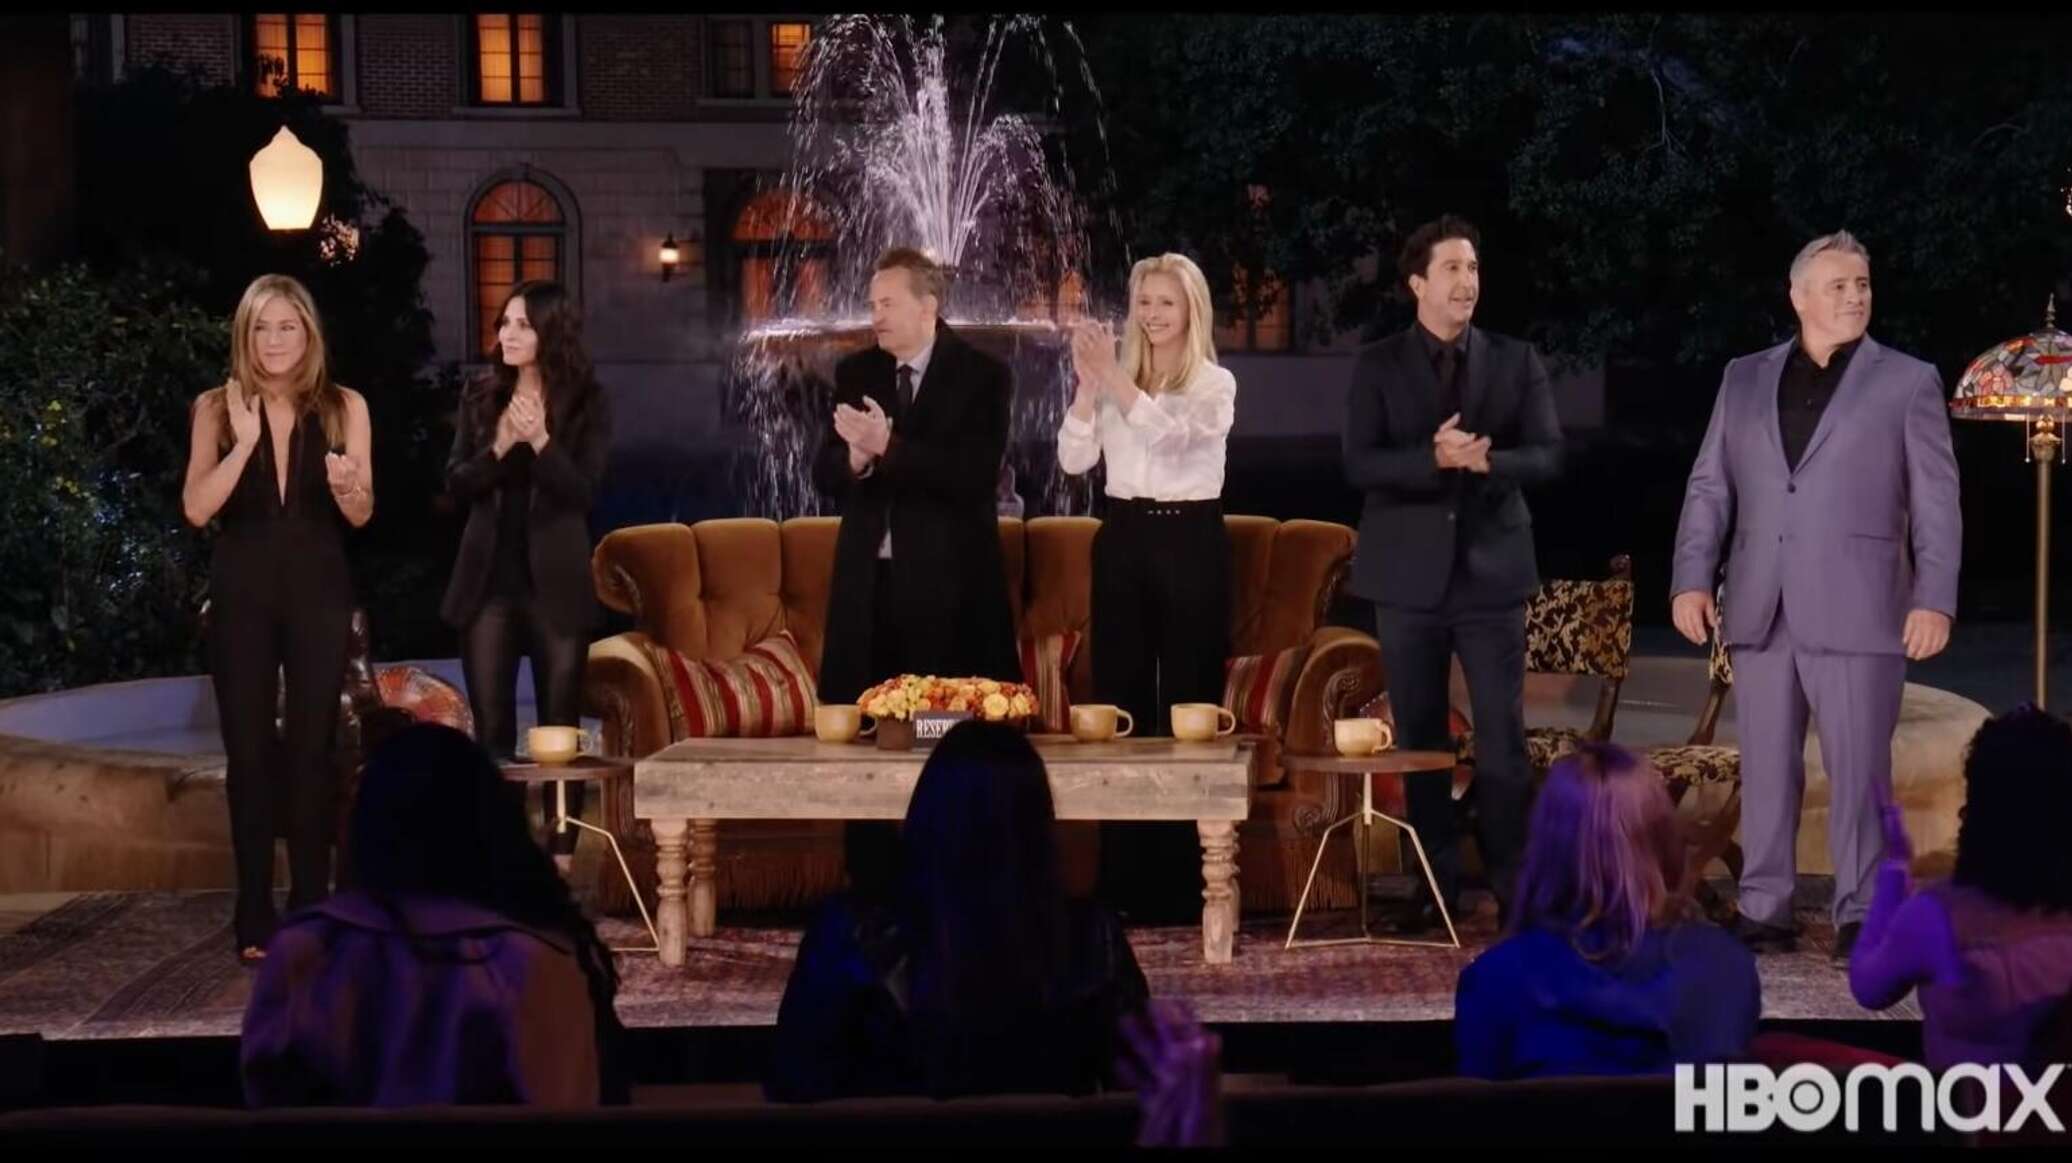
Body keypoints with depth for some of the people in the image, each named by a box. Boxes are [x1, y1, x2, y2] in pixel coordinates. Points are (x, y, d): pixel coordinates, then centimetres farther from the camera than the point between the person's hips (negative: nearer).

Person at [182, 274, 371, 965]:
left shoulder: (344, 407, 2)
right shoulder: (217, 408, 2)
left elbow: (361, 515, -1)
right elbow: (196, 509, -7)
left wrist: (346, 483, -23)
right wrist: (245, 441, -18)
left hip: (319, 591, 0)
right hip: (242, 592, 0)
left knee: (312, 748, 0)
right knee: (248, 752, 0)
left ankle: (311, 910, 7)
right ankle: (254, 920, 4)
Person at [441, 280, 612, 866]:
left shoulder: (588, 403, -3)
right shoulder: (481, 397, 7)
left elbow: (582, 492, -10)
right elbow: (456, 484, 1)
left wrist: (540, 441, -24)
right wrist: (499, 446, -16)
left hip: (555, 578, -3)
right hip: (488, 576, 3)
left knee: (559, 724, 1)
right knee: (491, 726, 4)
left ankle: (560, 857, 7)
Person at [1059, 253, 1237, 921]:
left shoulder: (1215, 384, -1)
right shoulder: (1114, 381, 9)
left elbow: (1169, 432, -21)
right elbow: (1074, 459, -1)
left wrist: (1111, 375, -28)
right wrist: (1087, 384, -14)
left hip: (1191, 543, -4)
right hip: (1123, 540, 4)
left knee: (1189, 700, -2)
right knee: (1119, 697, 4)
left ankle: (1184, 879, 4)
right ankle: (1123, 877, 10)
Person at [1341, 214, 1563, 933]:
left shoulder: (1515, 361, 7)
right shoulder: (1378, 367, 3)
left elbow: (1547, 455, -1)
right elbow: (1360, 465, -8)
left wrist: (1487, 460, -21)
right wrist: (1434, 459, -24)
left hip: (1491, 571, 0)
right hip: (1409, 575, 0)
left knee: (1503, 736, -2)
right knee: (1420, 737, 5)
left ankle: (1513, 887, 4)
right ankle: (1437, 887, 13)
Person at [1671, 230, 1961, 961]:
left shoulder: (1908, 382, 5)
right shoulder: (1745, 379, 13)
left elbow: (1936, 503, 0)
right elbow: (1709, 488, 11)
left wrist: (1934, 599, -9)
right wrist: (1691, 579, 1)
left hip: (1855, 611, -3)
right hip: (1761, 611, 3)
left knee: (1858, 772, -3)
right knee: (1765, 769, 6)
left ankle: (1861, 917, 4)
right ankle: (1764, 911, 12)